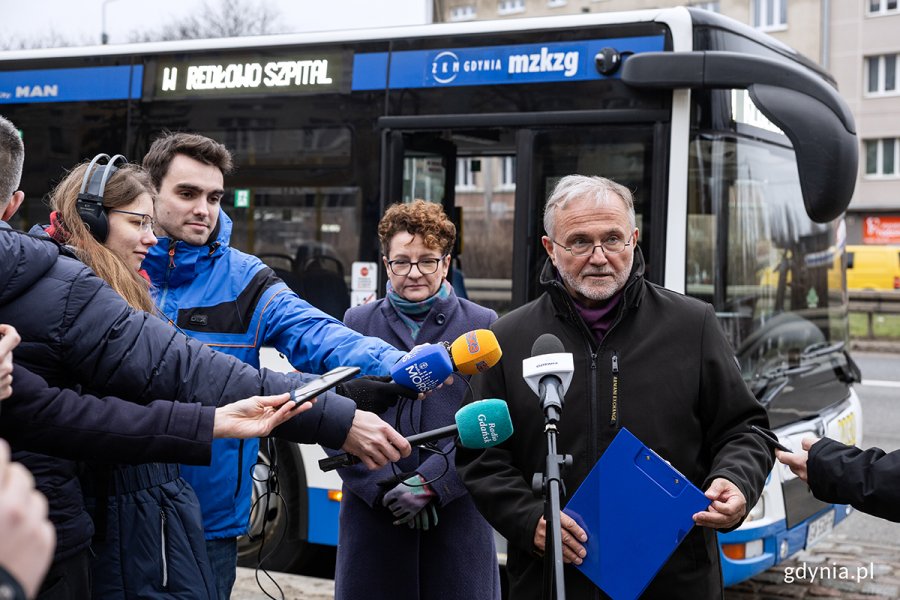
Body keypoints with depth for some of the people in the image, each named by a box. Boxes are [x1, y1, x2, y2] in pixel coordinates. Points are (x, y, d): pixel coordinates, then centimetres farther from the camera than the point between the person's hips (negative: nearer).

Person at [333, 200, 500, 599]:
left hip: (457, 511, -1)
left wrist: (431, 482, -12)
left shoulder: (482, 325, 5)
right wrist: (384, 487, -9)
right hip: (372, 512, 1)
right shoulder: (357, 323, 8)